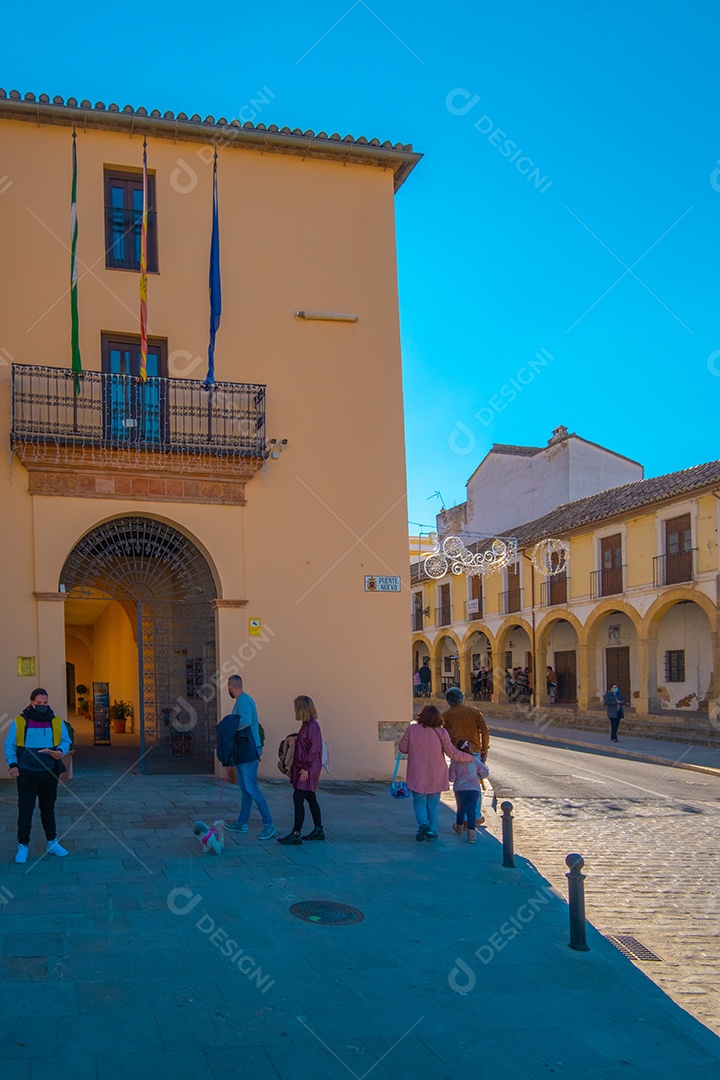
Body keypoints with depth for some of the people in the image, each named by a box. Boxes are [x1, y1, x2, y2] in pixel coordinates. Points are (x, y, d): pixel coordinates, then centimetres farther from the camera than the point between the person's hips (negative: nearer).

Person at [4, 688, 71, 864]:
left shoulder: (57, 722, 2)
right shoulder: (19, 722, -3)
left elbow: (65, 741, 7)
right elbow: (9, 745, 2)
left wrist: (60, 751, -14)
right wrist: (12, 764, -10)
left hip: (49, 774, 2)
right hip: (26, 774, -2)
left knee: (48, 809, 14)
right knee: (25, 810, -2)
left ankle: (52, 843, 25)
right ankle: (23, 846, 8)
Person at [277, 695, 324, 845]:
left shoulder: (312, 725, -16)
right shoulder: (307, 724, 13)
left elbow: (314, 748, -21)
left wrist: (306, 768, -21)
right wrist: (294, 741, 11)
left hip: (308, 769, -10)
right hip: (303, 767, 10)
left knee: (298, 798, -11)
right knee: (311, 799, 16)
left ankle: (296, 834, -10)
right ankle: (318, 830, 25)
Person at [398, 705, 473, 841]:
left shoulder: (412, 729, -10)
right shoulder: (441, 732, -10)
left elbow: (402, 748, -1)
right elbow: (453, 753, -8)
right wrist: (469, 757, 8)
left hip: (417, 775, -1)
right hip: (436, 776, 1)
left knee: (419, 801, 10)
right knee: (433, 803, 14)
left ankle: (423, 823, -14)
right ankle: (432, 831, 15)